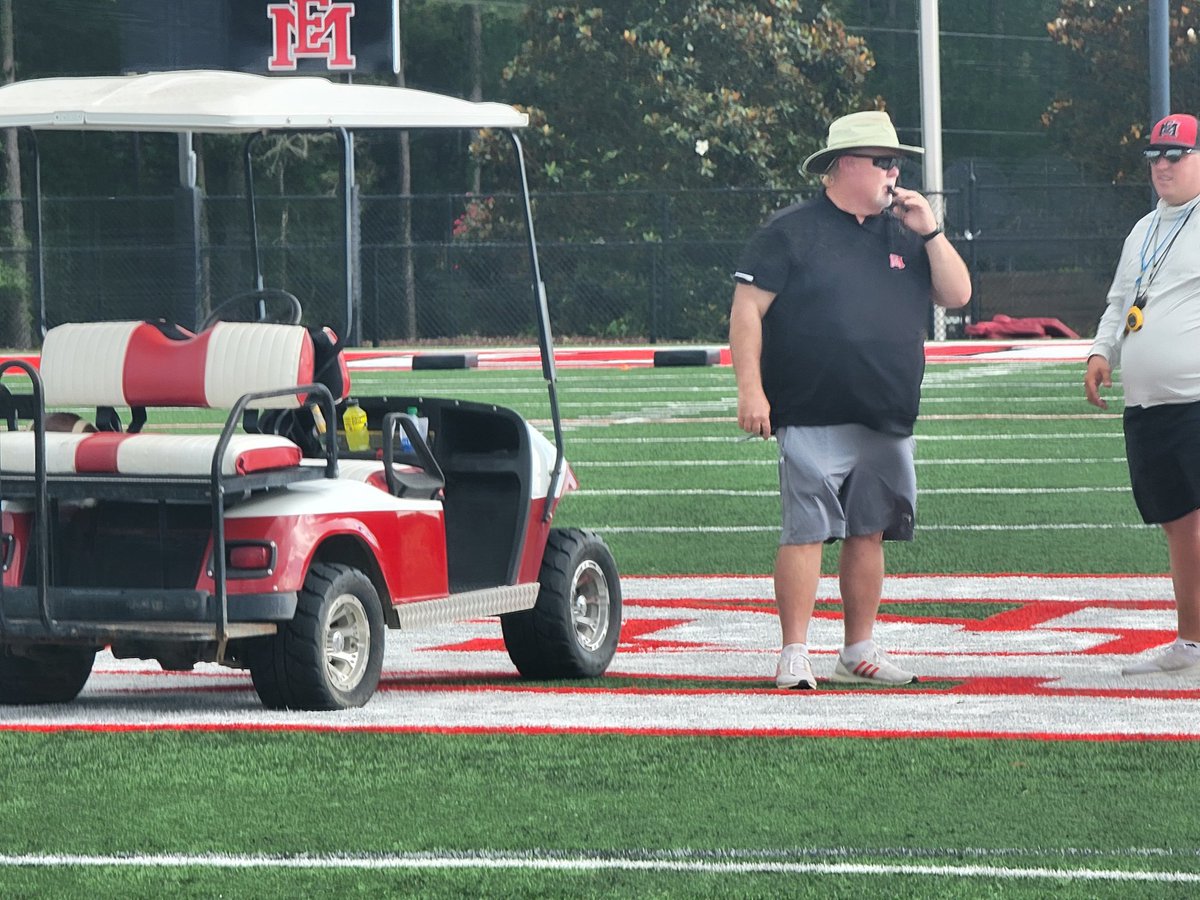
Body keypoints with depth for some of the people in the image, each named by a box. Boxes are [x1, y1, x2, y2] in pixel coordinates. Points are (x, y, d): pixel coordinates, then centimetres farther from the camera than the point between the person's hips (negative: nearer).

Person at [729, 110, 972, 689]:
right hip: (814, 420, -6)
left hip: (887, 423, 6)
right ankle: (794, 654, -7)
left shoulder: (902, 237, 17)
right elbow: (747, 309, -4)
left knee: (868, 533, 8)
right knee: (806, 532, -9)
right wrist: (751, 390, -12)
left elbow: (957, 294, 13)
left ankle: (859, 652, 17)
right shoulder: (792, 232, 0)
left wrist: (930, 232, 1)